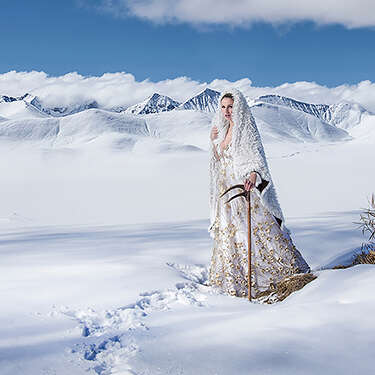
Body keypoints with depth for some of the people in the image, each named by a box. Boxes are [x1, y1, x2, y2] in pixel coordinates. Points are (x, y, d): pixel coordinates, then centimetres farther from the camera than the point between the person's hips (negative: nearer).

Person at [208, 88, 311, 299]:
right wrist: (213, 142, 6)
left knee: (256, 230, -7)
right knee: (228, 233, 10)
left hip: (246, 189, -8)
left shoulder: (246, 130, -10)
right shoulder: (224, 130, 13)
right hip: (227, 192, 8)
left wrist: (254, 175, -40)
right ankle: (235, 279, 20)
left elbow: (257, 158, -20)